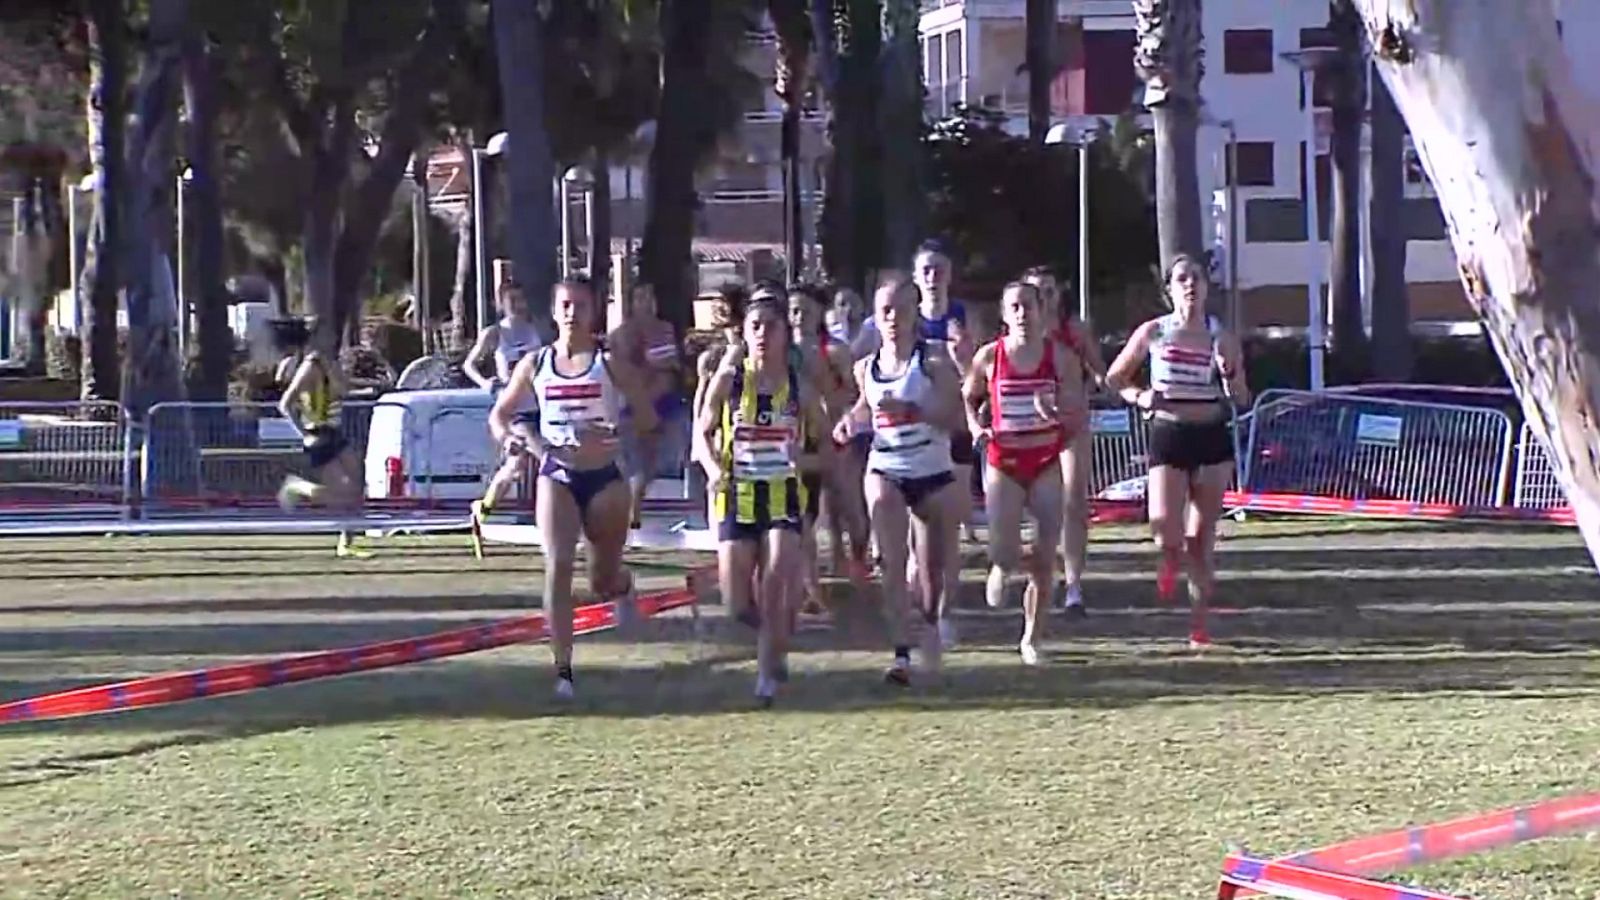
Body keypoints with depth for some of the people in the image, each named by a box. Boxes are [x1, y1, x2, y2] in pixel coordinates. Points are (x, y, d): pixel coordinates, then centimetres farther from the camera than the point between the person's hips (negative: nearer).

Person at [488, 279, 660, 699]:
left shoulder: (609, 363, -3)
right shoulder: (535, 365, 4)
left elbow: (648, 418, -4)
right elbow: (499, 414, 12)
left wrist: (615, 431, -23)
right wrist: (510, 438, -11)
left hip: (604, 478, -1)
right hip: (556, 477, 1)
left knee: (603, 579, 11)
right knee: (558, 566, -16)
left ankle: (622, 586, 52)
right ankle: (563, 668, -15)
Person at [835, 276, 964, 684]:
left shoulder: (933, 362, -10)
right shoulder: (866, 368, 4)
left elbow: (954, 418, -17)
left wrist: (909, 409, -29)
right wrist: (851, 421, 3)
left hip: (934, 473, -2)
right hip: (885, 470, 2)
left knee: (933, 565, 10)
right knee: (893, 561, -16)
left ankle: (932, 620, 43)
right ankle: (901, 654, -19)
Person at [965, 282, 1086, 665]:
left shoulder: (1060, 356, -2)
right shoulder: (990, 357, -2)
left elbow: (1078, 415, -1)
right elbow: (968, 399, 14)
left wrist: (1055, 413, -22)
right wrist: (976, 428, -5)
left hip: (1046, 464, 1)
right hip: (1004, 463, -1)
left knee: (1044, 561, -2)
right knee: (1005, 553, -13)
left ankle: (1031, 639, 12)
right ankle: (999, 570, 26)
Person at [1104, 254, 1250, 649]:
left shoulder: (1222, 338, 2)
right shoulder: (1153, 333, 0)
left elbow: (1241, 399, 5)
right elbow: (1114, 378, 10)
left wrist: (1231, 373, -15)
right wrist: (1138, 396, -9)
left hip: (1212, 438, 1)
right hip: (1168, 437, -1)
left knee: (1201, 537, 3)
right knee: (1165, 531, -16)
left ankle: (1199, 624, 13)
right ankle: (1171, 558, 21)